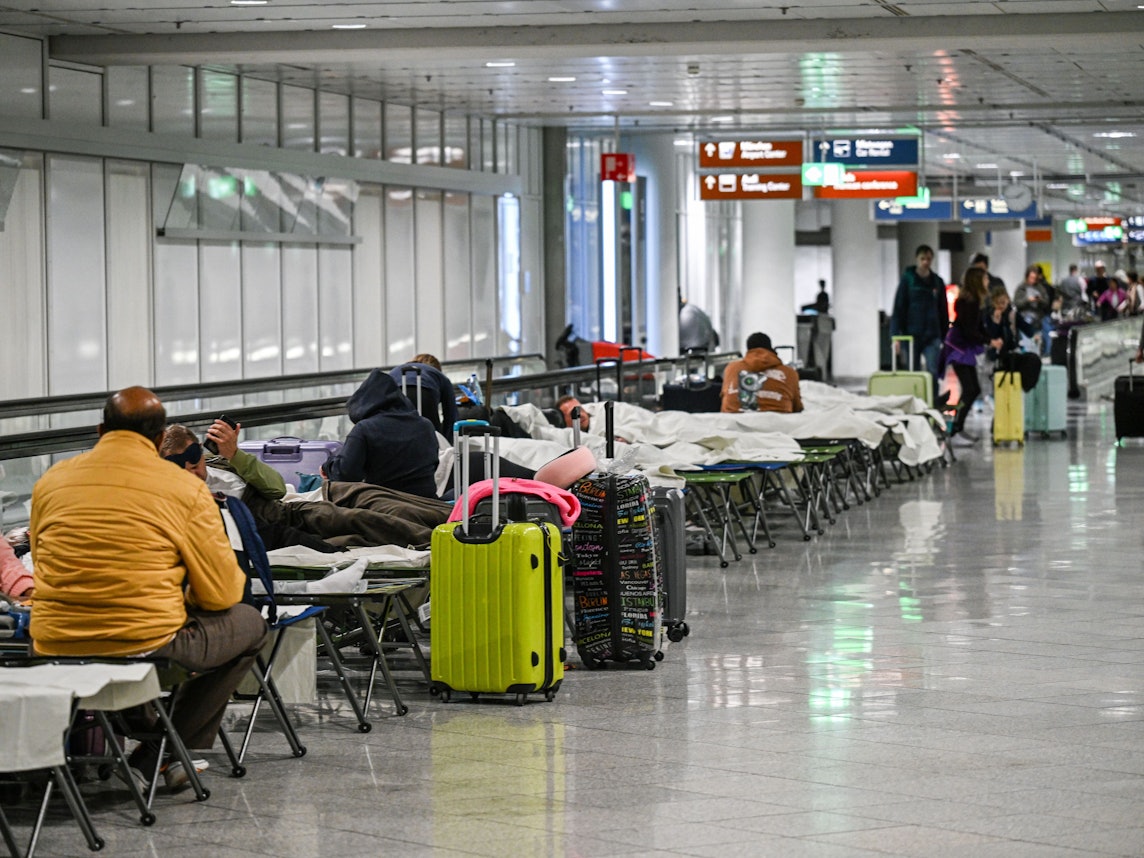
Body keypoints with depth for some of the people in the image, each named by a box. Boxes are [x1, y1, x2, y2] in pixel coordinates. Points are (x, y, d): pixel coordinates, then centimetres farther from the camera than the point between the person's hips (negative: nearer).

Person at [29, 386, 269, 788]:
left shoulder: (50, 481, 7)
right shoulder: (185, 489, -4)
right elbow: (221, 594, 0)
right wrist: (184, 596, 24)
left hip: (54, 648, 5)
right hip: (146, 644, -5)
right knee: (248, 623, 21)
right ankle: (152, 762, 14)